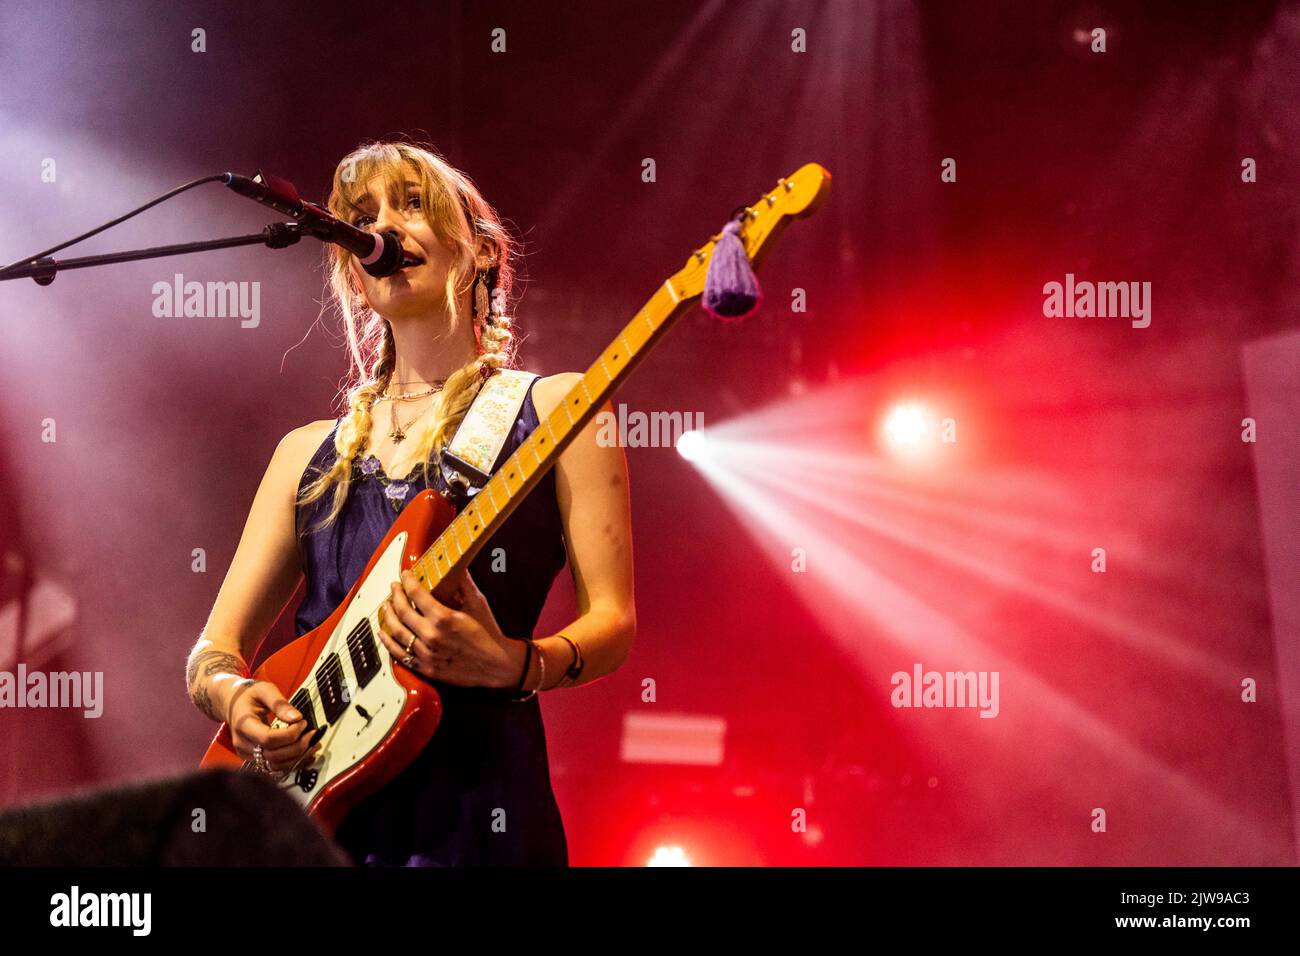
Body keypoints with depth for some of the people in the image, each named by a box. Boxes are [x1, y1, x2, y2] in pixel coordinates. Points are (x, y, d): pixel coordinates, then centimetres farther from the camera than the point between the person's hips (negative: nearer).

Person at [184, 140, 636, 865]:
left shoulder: (551, 408, 5)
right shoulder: (310, 452, 17)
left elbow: (613, 626, 0)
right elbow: (215, 649, 16)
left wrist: (510, 667, -18)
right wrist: (231, 692, -6)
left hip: (471, 809, -4)